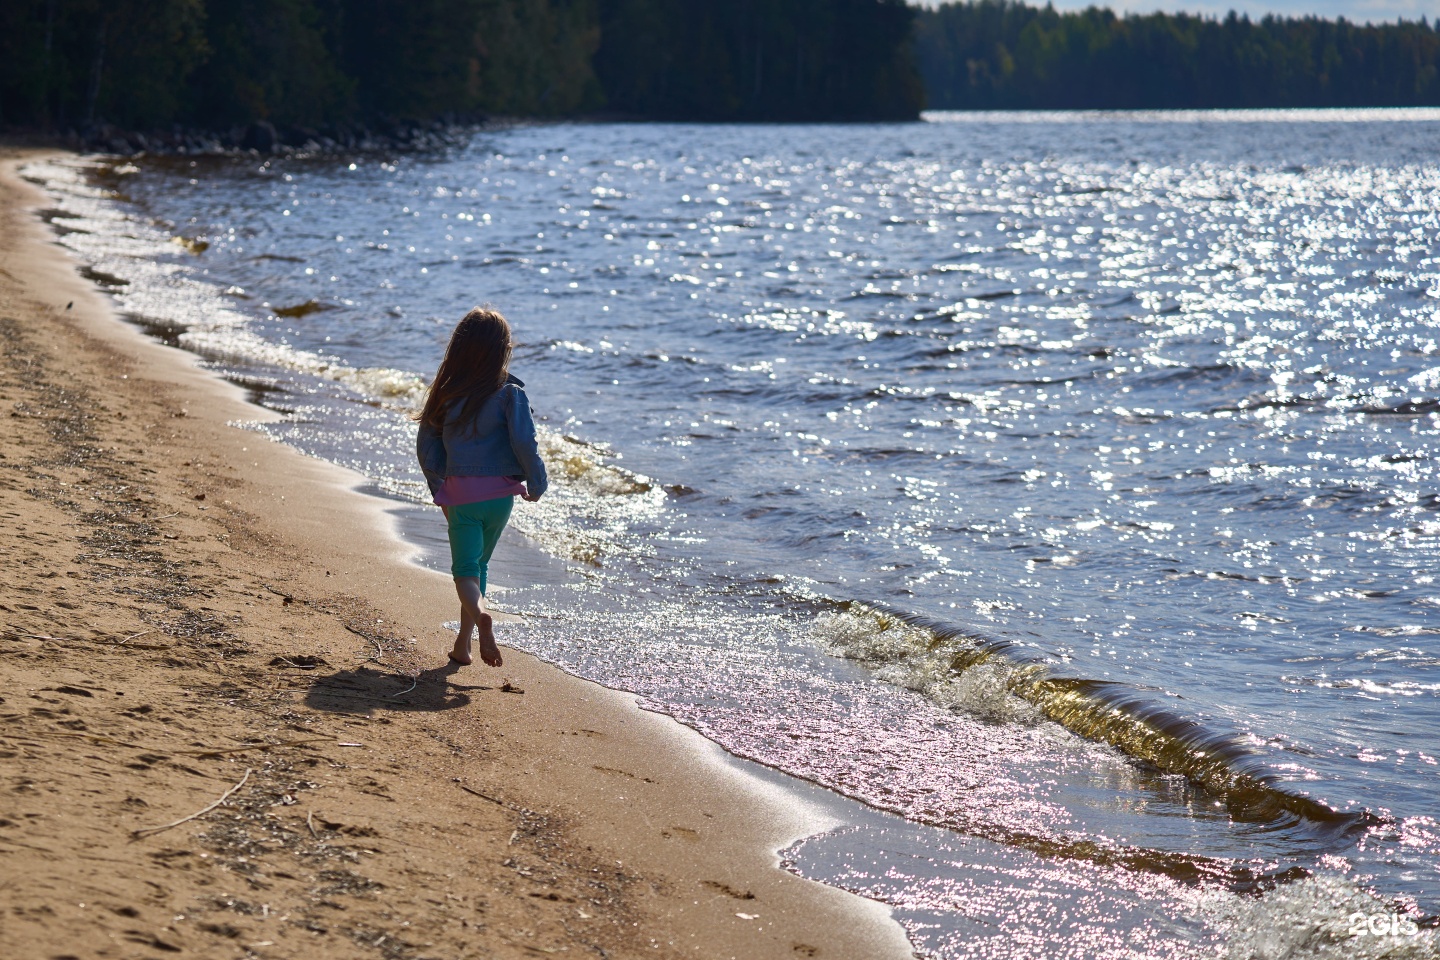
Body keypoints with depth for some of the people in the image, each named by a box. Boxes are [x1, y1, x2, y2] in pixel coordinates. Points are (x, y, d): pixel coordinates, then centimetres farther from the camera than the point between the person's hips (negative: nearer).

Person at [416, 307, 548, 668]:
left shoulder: (446, 392, 1)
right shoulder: (510, 393, -8)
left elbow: (426, 447, 5)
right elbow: (524, 442, -16)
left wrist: (439, 489, 19)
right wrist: (536, 483, 0)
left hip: (459, 494, 0)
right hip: (499, 492, 0)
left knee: (465, 567, 3)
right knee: (479, 563, 18)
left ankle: (479, 615, -29)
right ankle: (463, 643, 18)